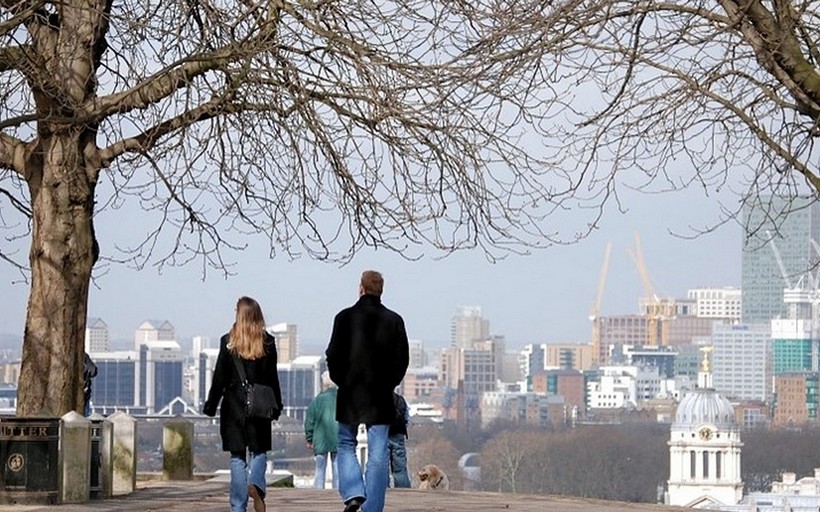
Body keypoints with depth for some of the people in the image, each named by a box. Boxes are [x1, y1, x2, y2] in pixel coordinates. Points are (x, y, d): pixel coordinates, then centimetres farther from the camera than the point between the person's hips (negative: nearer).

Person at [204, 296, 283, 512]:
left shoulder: (228, 341, -3)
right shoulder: (268, 342, -1)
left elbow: (220, 377, -2)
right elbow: (272, 378, 2)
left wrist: (211, 405, 5)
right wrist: (276, 405, 10)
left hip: (234, 406, 0)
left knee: (237, 457, 5)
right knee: (259, 451, 11)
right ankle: (256, 484, -19)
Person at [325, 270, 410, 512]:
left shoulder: (345, 317, -5)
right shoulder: (394, 320, 0)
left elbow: (333, 355, -4)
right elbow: (402, 358, 1)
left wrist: (341, 380, 10)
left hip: (350, 393, -1)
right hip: (381, 396, 1)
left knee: (346, 445, 14)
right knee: (378, 454, 4)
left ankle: (353, 492, -6)